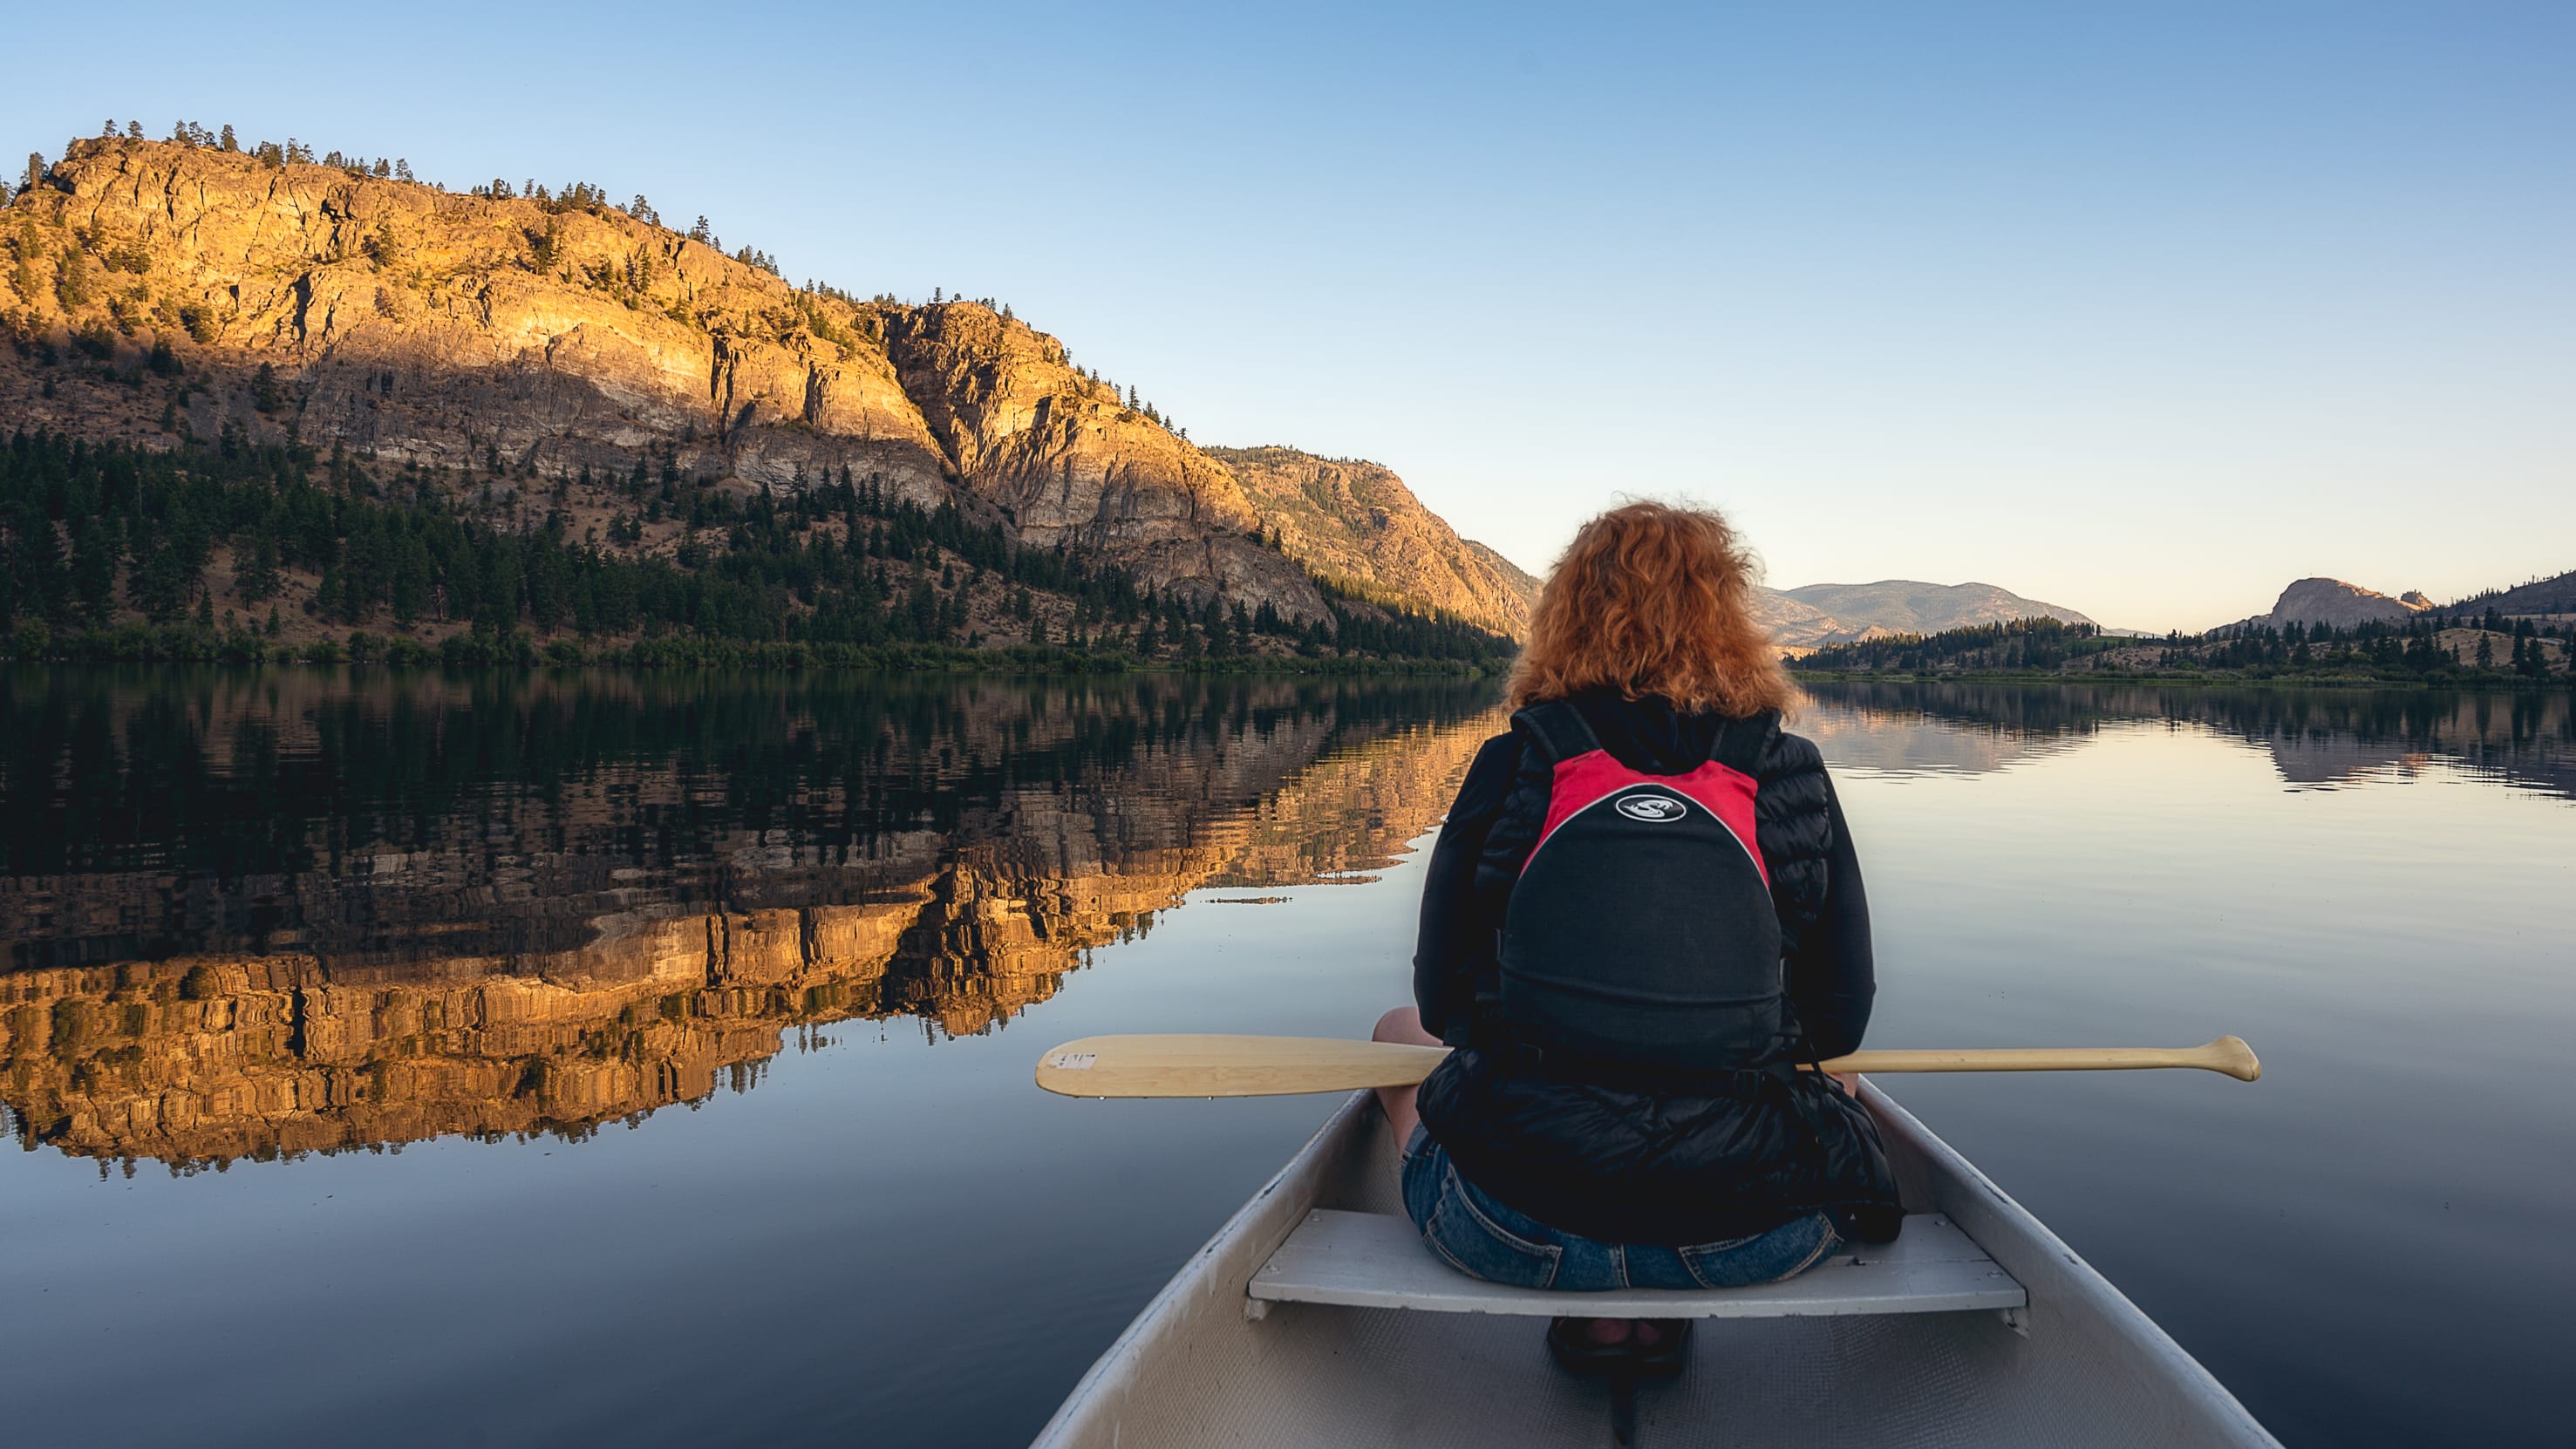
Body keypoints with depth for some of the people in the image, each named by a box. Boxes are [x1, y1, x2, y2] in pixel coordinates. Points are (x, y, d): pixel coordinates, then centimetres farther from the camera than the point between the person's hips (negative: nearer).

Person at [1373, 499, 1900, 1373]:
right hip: (1749, 1238, 2)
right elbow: (1841, 1019, 5)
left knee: (1399, 1036, 30)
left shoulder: (1511, 769, -4)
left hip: (1520, 1230, -1)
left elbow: (1442, 1002, 3)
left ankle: (1595, 1313, 17)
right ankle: (1660, 1314, 16)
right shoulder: (1794, 780, -1)